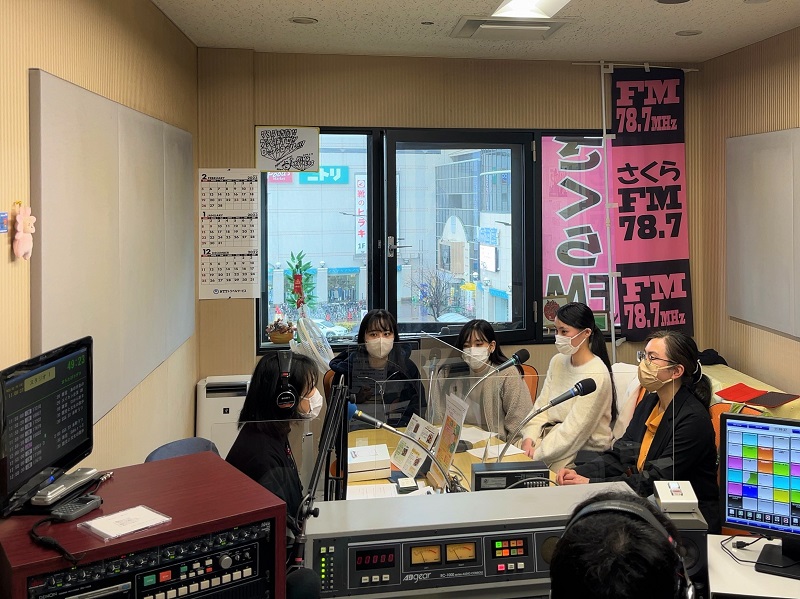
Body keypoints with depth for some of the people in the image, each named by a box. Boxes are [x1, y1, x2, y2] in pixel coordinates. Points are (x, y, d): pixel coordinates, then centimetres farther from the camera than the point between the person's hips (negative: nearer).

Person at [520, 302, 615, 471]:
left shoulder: (596, 375, -17)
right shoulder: (557, 361, 7)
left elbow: (574, 429, -18)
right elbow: (542, 406, 6)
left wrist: (537, 454, -19)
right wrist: (529, 438, -11)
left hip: (586, 450, -6)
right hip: (555, 440, 6)